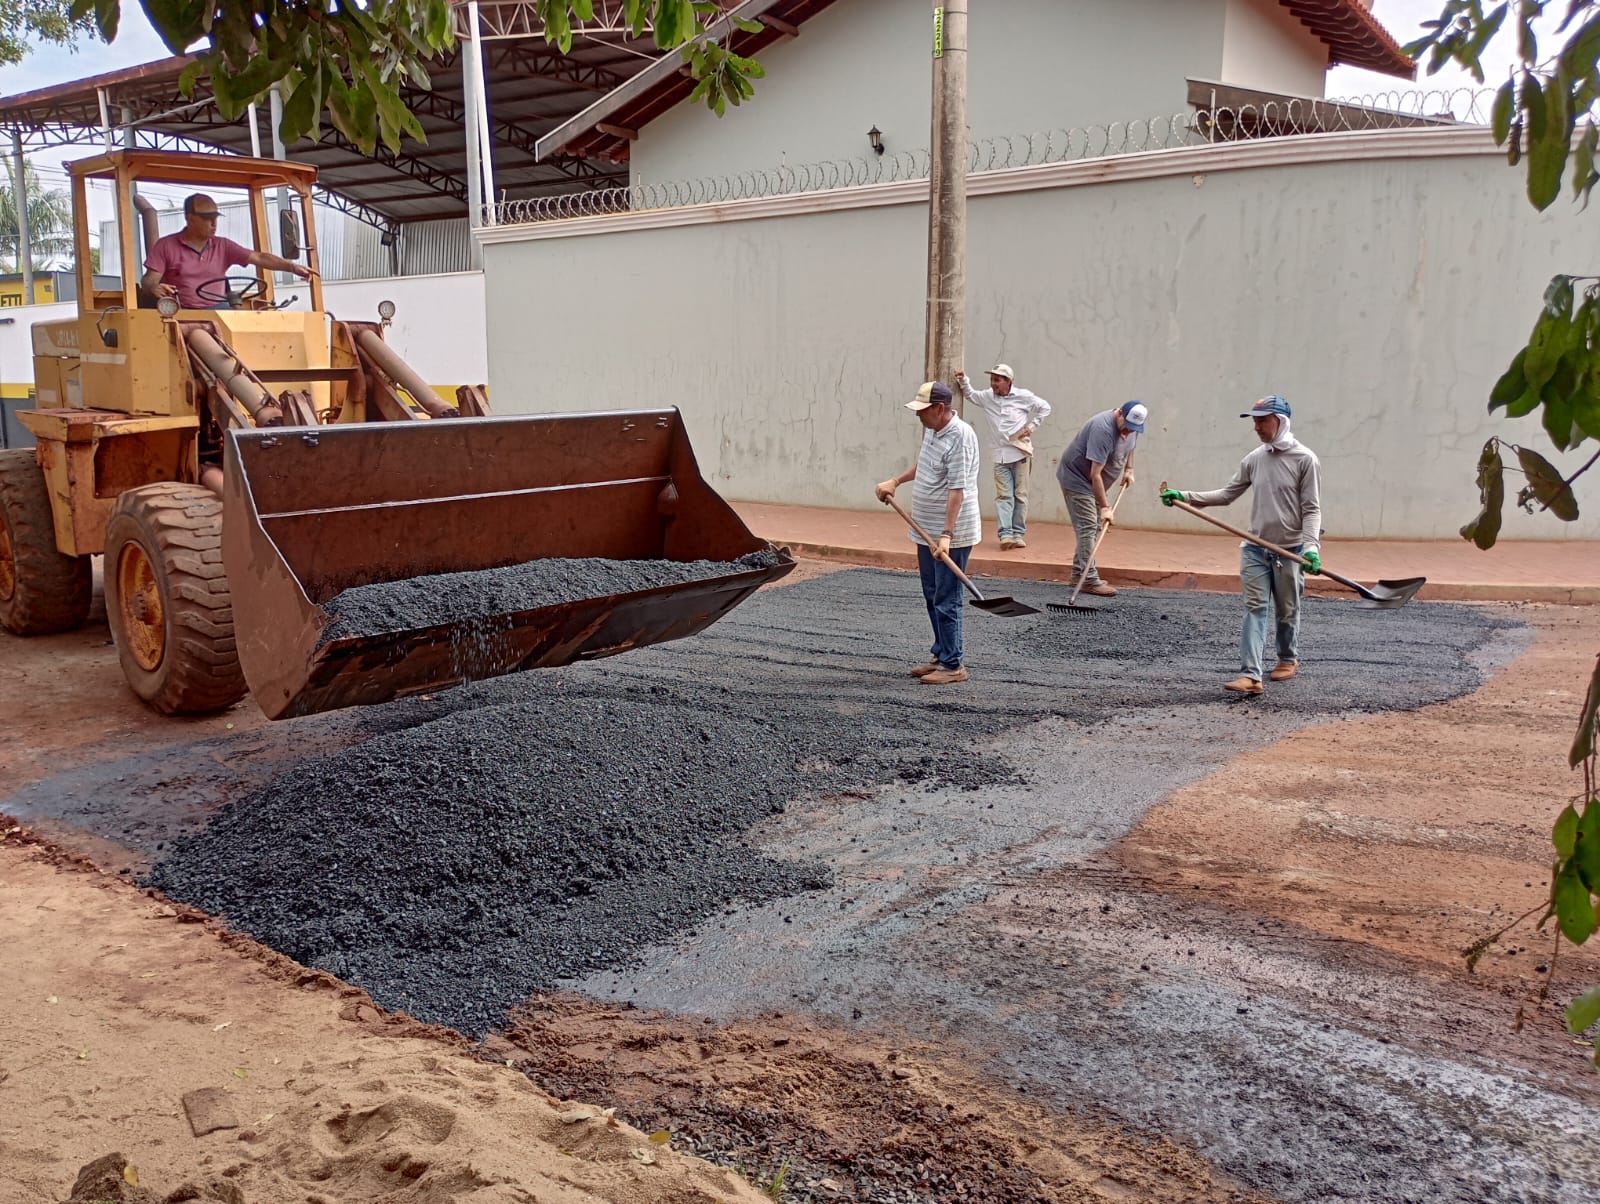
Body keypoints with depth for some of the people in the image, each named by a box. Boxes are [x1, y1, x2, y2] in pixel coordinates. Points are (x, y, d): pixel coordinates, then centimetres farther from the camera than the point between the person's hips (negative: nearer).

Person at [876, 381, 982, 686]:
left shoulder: (960, 437, -20)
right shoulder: (932, 429, 9)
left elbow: (957, 490, -26)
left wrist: (946, 535, -31)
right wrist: (896, 481, 28)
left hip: (950, 535, -10)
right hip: (927, 531, 10)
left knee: (946, 600, -5)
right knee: (932, 596, 16)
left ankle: (953, 665, 3)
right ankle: (940, 655, 27)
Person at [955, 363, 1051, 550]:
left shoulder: (1023, 396, -3)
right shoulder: (986, 397, 5)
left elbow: (1045, 407, 6)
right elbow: (969, 395, 23)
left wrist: (1031, 426, -1)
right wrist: (963, 382, 5)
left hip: (1020, 453, -2)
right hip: (1000, 456, 2)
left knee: (1020, 495, 3)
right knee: (1003, 496, -5)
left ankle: (1018, 533, 9)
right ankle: (1005, 534, -12)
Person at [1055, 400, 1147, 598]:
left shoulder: (1132, 427, -5)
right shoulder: (1103, 428, -32)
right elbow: (1095, 474, -32)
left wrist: (1129, 469, 9)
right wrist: (1104, 507, -31)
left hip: (1094, 484, 9)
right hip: (1076, 477, -9)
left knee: (1094, 528, 11)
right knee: (1087, 528, -14)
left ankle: (1079, 572, 21)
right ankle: (1089, 580, -15)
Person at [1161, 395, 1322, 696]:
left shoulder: (1305, 459, -8)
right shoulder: (1254, 459, 5)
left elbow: (1311, 509, -10)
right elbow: (1227, 494, 10)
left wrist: (1311, 545, -23)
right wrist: (1185, 497, 1)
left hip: (1290, 550, -4)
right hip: (1255, 548, 4)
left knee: (1287, 610, 12)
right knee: (1254, 608, -5)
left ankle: (1288, 658, 37)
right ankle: (1250, 675, -11)